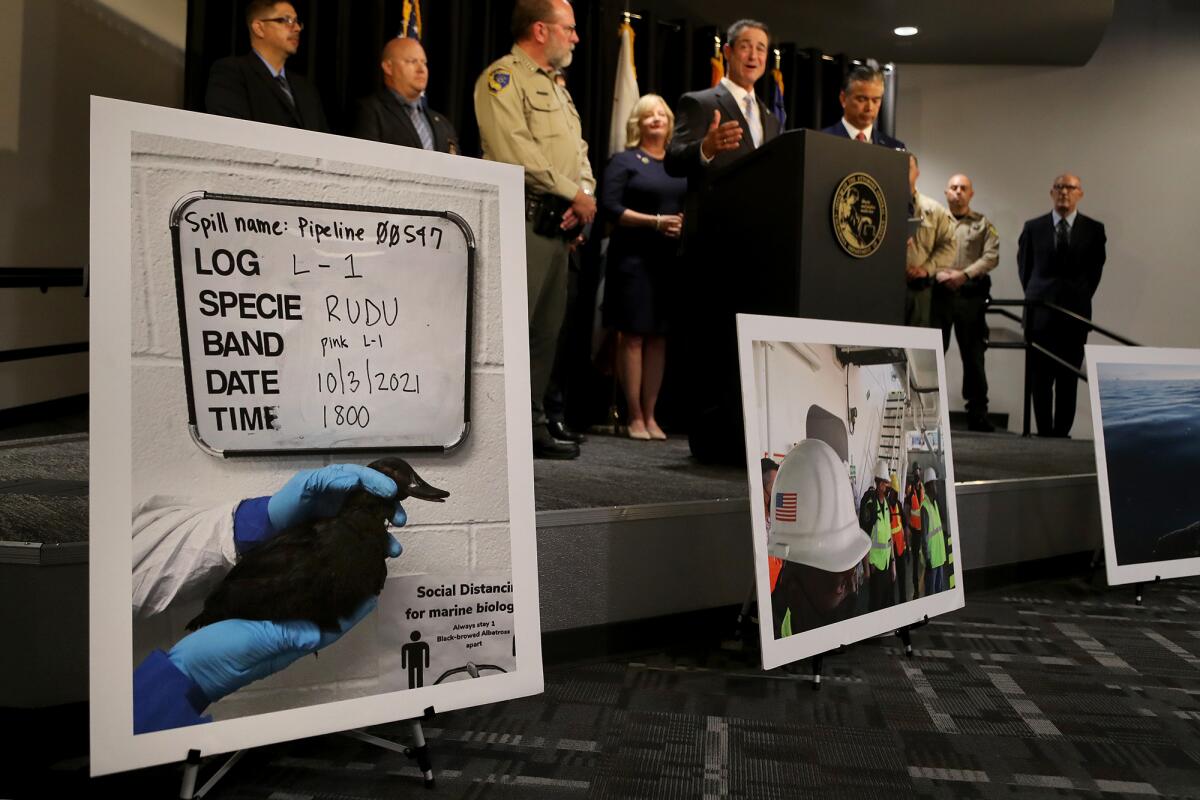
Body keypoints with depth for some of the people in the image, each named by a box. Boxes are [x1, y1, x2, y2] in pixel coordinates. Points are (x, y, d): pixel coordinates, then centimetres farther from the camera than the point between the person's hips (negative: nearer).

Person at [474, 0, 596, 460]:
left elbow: (578, 150, 23)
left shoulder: (555, 86, 26)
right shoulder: (504, 76, -3)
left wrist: (585, 194, 2)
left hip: (560, 224, 9)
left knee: (547, 328, 8)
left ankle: (532, 425, 14)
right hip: (523, 217, -9)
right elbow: (517, 151, -16)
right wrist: (574, 194, -10)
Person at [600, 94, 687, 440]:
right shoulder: (625, 160, 3)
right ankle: (635, 416, 2)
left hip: (670, 259, 5)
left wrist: (687, 222, -6)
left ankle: (651, 415, 11)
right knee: (633, 335, -4)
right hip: (634, 257, -4)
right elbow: (610, 207, -7)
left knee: (659, 336, 5)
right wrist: (656, 222, -14)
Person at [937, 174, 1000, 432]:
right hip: (938, 293, 0)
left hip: (971, 295, 0)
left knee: (974, 355, 2)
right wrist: (939, 274, -13)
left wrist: (965, 274, -12)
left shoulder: (983, 224, 12)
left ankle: (977, 413, 7)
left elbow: (991, 256, 1)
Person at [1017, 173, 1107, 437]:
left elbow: (1095, 269, 10)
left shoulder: (1094, 229, 3)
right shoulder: (1033, 227, 4)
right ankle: (1044, 432, 9)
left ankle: (1062, 432, 8)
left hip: (1075, 313, 0)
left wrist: (1080, 298, 10)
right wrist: (1035, 297, 12)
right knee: (1040, 377, 2)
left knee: (1068, 379, 2)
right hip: (1040, 312, 0)